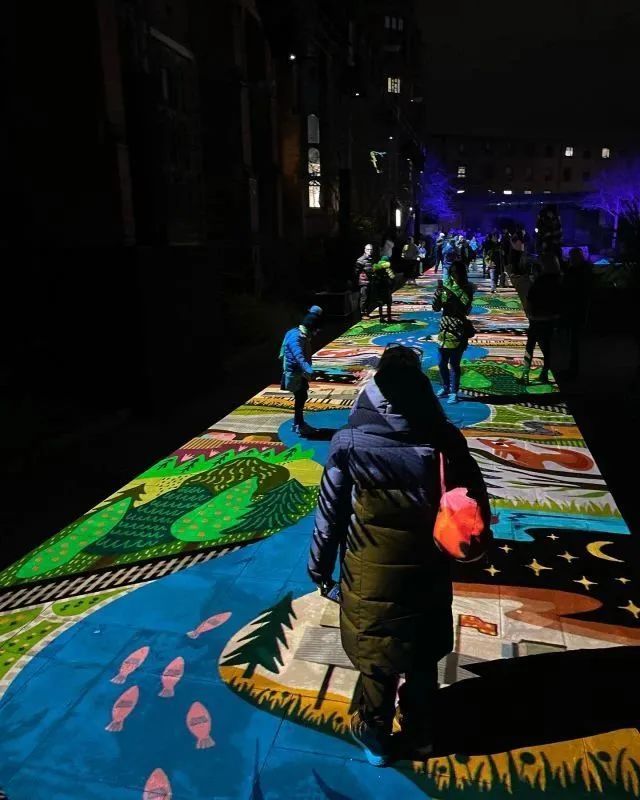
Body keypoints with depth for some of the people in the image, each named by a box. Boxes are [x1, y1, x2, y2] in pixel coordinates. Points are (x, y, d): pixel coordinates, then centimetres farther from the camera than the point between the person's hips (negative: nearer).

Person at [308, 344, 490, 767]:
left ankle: (376, 740, 42)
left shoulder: (350, 442, -18)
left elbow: (330, 512, -10)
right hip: (428, 573, 2)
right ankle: (419, 736, 46)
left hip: (370, 576, -2)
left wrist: (320, 567, 3)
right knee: (423, 662, 24)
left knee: (376, 661, 20)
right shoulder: (445, 439, -14)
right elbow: (476, 504, -4)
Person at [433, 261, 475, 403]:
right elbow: (436, 308, 4)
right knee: (441, 362, 12)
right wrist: (438, 295, -12)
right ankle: (446, 387, 32)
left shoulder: (467, 288, -5)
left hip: (459, 330, -5)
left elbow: (465, 309, -15)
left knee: (454, 363, -3)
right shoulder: (445, 286, 5)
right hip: (445, 329, 5)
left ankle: (454, 392, 9)